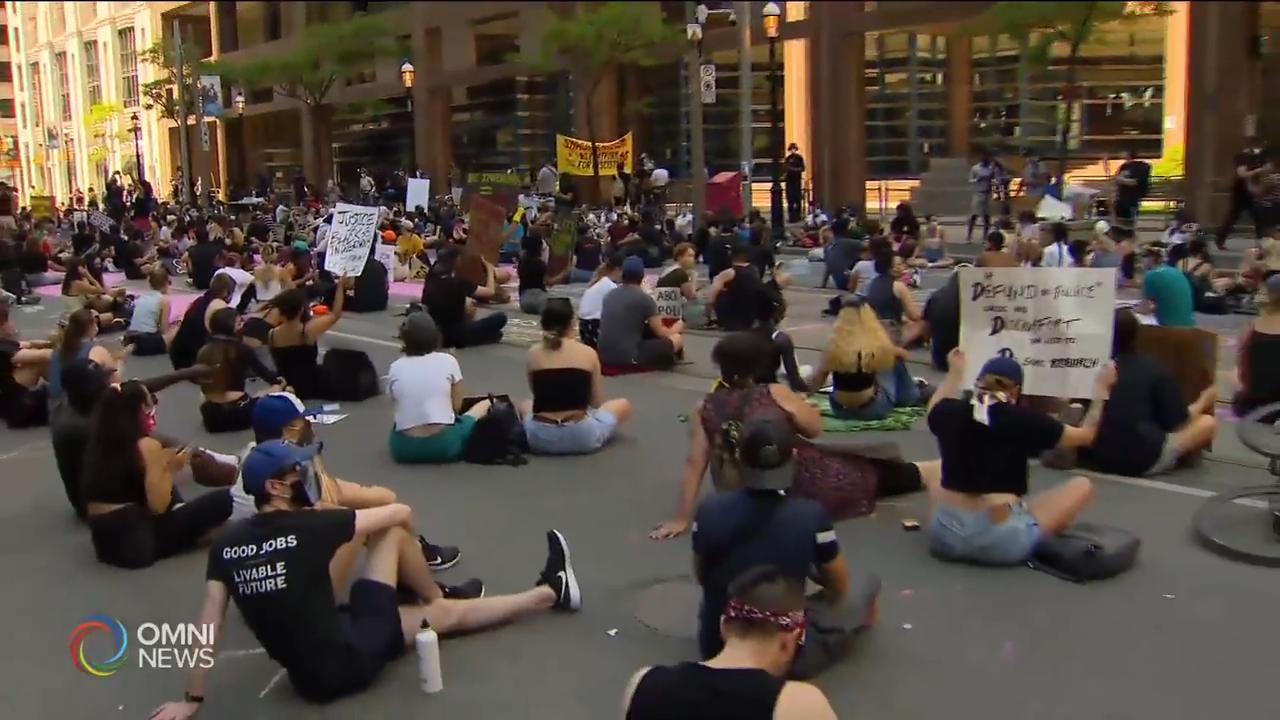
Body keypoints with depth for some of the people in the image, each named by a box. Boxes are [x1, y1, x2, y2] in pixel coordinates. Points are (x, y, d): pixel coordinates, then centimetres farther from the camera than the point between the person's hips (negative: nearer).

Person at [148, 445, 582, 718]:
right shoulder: (308, 526, -17)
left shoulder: (225, 546, -2)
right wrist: (407, 543, 16)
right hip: (350, 658, -6)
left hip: (308, 677, 7)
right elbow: (401, 513, -8)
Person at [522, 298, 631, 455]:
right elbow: (597, 403, 9)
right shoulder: (589, 353, 0)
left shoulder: (533, 353, 3)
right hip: (580, 438, -2)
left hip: (539, 438, 2)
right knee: (623, 405, 25)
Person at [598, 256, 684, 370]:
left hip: (605, 357, 7)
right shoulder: (644, 298, -6)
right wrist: (675, 329, 27)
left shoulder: (609, 296, 12)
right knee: (677, 339, 8)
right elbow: (660, 333, 3)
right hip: (629, 358, -7)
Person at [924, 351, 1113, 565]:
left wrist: (954, 372, 39)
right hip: (1001, 543, -3)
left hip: (945, 537, 4)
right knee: (1082, 485, 13)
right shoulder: (1024, 420, -5)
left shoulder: (950, 413, 1)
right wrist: (1100, 392, 25)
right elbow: (1085, 435, 11)